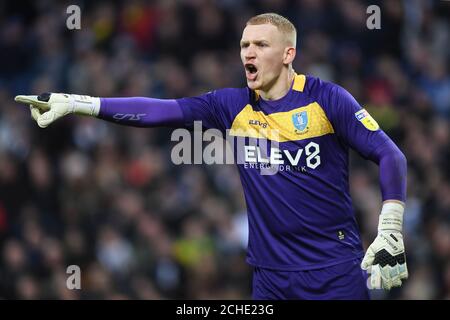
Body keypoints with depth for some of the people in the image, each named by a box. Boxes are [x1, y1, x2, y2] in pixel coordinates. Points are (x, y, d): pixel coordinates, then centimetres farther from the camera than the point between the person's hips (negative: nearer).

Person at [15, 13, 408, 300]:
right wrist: (74, 103, -13)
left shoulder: (327, 99, -6)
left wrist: (390, 232, -13)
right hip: (272, 273, 3)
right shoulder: (233, 106, 4)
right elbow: (159, 110, -4)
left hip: (338, 272, -3)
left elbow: (391, 157, -5)